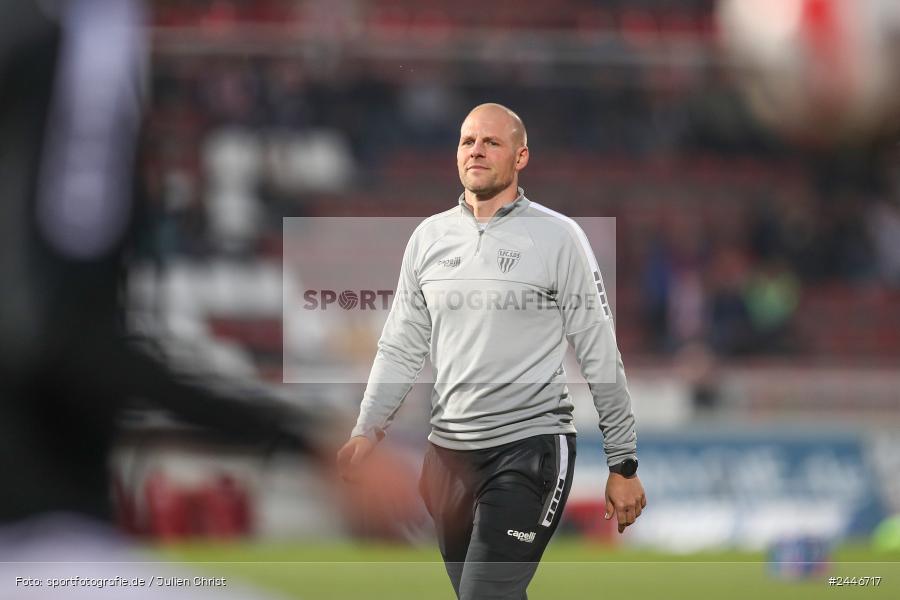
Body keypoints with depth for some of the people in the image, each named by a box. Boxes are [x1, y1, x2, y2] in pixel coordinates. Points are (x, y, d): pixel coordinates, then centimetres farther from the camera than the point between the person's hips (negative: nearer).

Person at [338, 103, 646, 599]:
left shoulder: (557, 237, -5)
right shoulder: (429, 237, 8)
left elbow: (600, 357, -3)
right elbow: (401, 348, 12)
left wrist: (623, 465, -4)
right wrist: (366, 432, 0)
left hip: (530, 446, -5)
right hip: (449, 449, 5)